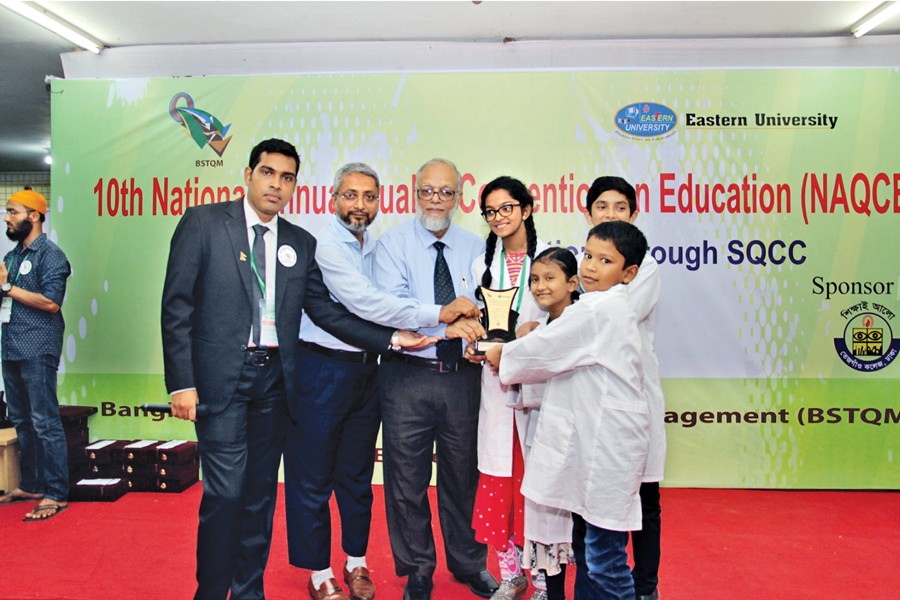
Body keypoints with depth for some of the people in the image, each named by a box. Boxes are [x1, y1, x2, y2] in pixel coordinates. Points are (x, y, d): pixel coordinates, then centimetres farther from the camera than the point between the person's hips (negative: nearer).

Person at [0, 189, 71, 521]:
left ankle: (56, 494, -2)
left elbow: (51, 302, -18)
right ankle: (29, 485, 24)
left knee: (45, 422, -7)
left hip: (37, 351, -8)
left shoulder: (50, 254, -7)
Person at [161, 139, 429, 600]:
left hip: (274, 377, 4)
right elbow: (177, 306, -4)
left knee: (261, 492, 12)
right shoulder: (203, 223, 0)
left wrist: (390, 337, -3)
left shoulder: (301, 244, 11)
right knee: (225, 492, -6)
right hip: (220, 376, -4)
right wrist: (181, 383, -12)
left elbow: (327, 311, 7)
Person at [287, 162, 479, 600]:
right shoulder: (324, 245, -14)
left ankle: (356, 563, 34)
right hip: (323, 368, -6)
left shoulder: (377, 248, 9)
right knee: (314, 477, 6)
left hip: (366, 369, 7)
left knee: (358, 473, 17)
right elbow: (364, 302, -24)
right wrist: (438, 315, -25)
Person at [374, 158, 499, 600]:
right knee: (408, 479, 8)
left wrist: (483, 336, -15)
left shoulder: (475, 247, 8)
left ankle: (468, 564, 36)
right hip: (408, 377, -2)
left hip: (462, 377, 3)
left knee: (462, 475, 15)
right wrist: (446, 323, -24)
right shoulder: (394, 243, -1)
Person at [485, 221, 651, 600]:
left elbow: (542, 351, -13)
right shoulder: (609, 307, 14)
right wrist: (513, 357, 8)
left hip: (606, 442, -10)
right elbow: (561, 358, 17)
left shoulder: (598, 309, -17)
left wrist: (501, 356, 4)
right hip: (595, 437, 10)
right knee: (591, 544, 20)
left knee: (605, 558, 0)